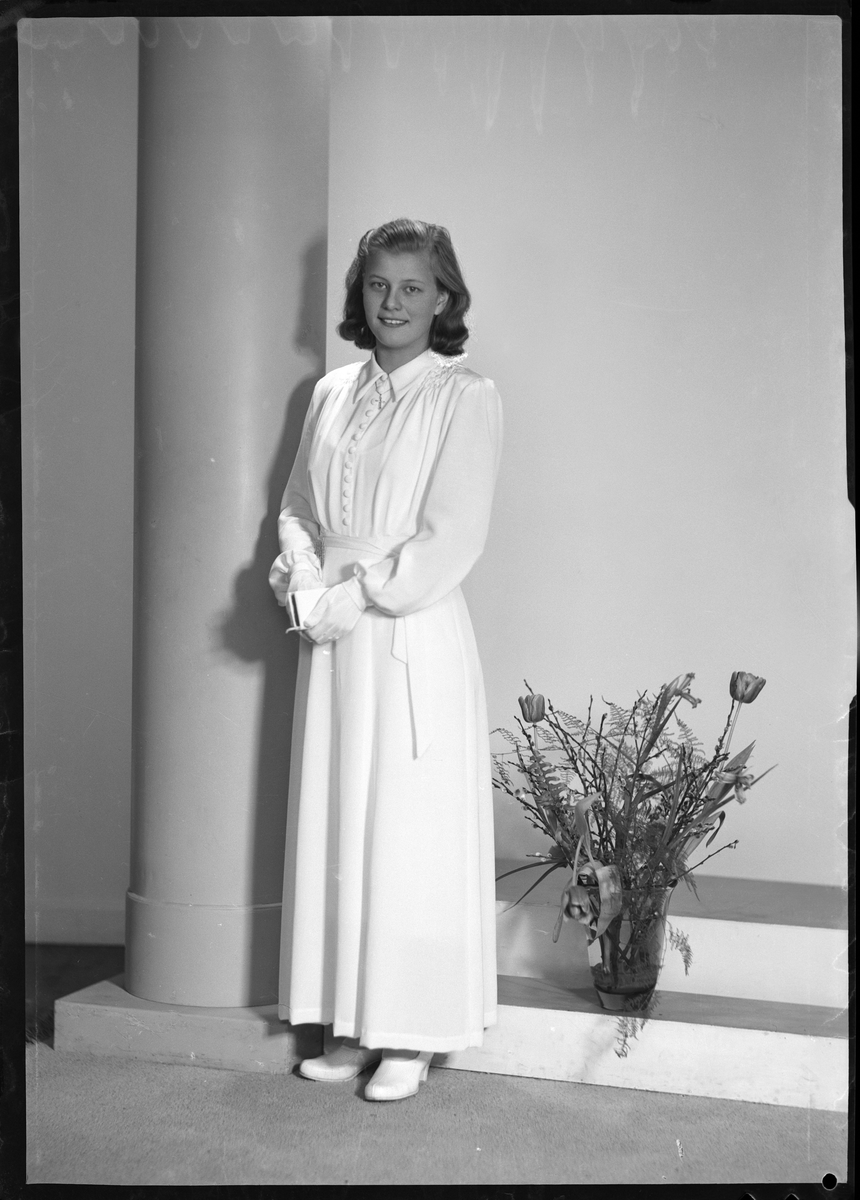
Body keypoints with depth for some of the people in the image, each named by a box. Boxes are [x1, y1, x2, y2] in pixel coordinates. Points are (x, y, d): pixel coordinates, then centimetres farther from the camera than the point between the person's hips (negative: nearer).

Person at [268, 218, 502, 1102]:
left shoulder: (465, 397, -5)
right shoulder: (332, 393, 12)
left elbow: (452, 538, -12)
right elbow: (298, 504, 16)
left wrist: (354, 596, -15)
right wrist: (299, 568, -4)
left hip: (414, 640, -5)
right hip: (334, 642, 5)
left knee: (411, 833, 1)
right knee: (334, 830, 8)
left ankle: (413, 1036, 13)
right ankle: (351, 1026, 20)